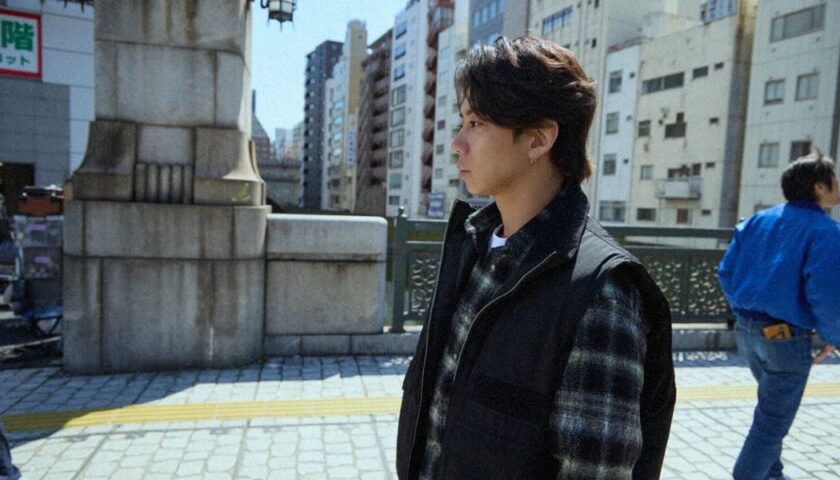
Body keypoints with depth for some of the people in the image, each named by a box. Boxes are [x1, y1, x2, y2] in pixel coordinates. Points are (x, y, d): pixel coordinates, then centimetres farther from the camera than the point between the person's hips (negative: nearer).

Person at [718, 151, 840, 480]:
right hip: (786, 337, -7)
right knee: (773, 420, 7)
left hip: (746, 329, 7)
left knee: (772, 406, 28)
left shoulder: (757, 221, 4)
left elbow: (726, 272, 5)